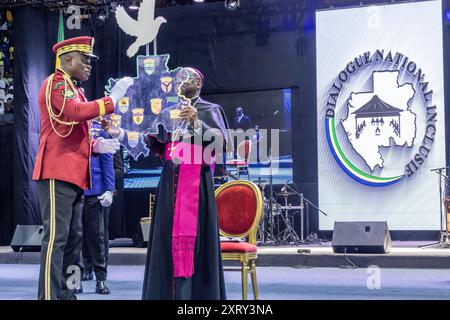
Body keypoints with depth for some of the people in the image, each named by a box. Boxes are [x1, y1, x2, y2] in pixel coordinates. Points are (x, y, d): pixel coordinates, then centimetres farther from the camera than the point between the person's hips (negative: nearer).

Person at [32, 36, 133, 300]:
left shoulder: (73, 89, 23)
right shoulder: (56, 83, -7)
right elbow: (78, 112, -25)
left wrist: (96, 145, 8)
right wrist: (113, 98, -19)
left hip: (73, 174, 10)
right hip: (58, 172, -10)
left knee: (73, 238, 10)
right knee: (56, 237, -12)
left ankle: (67, 294, 14)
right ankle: (50, 296, -12)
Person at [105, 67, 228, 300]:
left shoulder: (210, 110, 6)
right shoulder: (166, 113, 19)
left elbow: (221, 141, -9)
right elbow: (149, 143, 11)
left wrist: (196, 123, -22)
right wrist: (119, 133, -1)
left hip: (197, 182, -4)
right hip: (170, 182, 4)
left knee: (194, 236, -9)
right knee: (168, 236, 0)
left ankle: (198, 294, -5)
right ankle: (169, 292, 4)